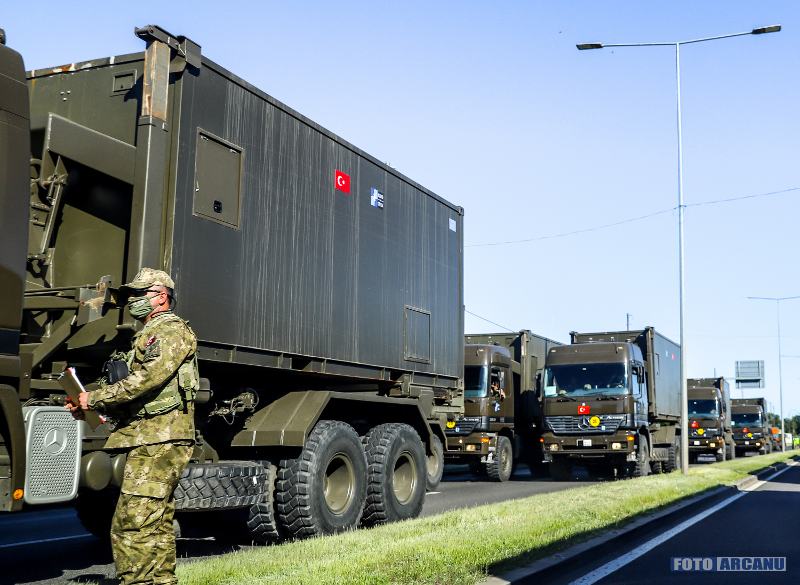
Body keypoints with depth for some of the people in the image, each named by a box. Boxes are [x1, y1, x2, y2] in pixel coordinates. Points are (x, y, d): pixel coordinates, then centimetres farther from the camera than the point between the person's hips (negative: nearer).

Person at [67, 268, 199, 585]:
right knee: (156, 524, 14)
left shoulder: (171, 330, -6)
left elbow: (147, 380, -20)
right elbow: (134, 391, 23)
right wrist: (89, 408, 10)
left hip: (157, 440, -11)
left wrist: (95, 398, -13)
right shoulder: (149, 334, 26)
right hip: (153, 440, 11)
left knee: (133, 525, -13)